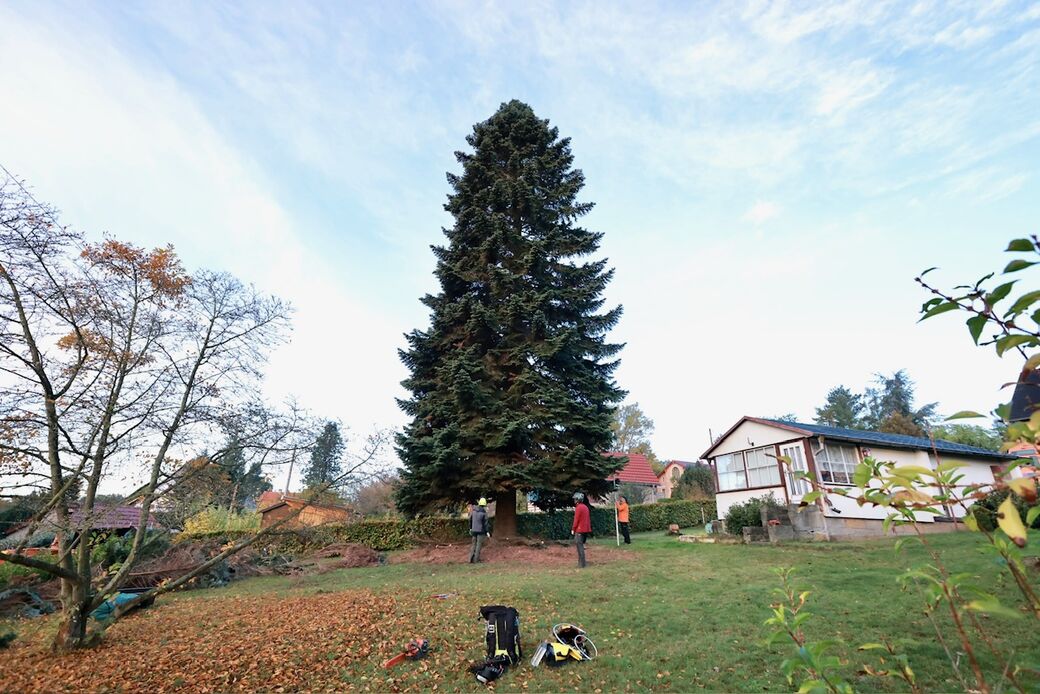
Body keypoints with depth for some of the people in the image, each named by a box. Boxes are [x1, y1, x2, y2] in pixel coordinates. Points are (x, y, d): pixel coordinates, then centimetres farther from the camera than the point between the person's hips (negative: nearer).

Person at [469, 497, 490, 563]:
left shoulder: (474, 510, 3)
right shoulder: (484, 512, -13)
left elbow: (470, 520, 11)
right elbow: (485, 523, -14)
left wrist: (470, 528, 23)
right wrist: (487, 532, -9)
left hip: (474, 530, 5)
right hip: (481, 531, -5)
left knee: (474, 544, 14)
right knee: (479, 545, 2)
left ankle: (471, 559, 11)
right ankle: (476, 560, 2)